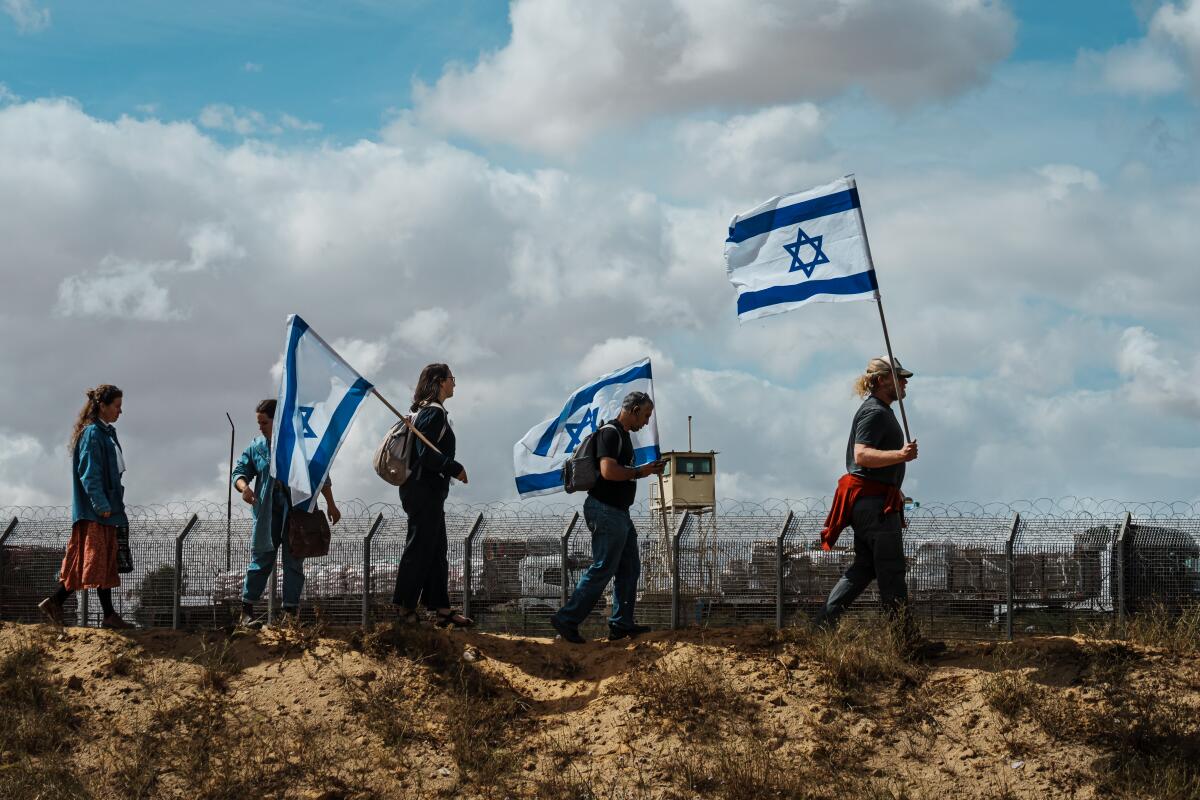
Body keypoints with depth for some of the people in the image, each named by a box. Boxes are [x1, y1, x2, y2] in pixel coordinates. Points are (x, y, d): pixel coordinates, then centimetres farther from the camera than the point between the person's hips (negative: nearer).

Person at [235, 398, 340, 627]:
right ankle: (247, 610, 1)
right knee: (261, 559, -2)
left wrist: (331, 505, 6)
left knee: (294, 562, 3)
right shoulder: (256, 447, 5)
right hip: (267, 514, 1)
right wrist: (244, 487, -15)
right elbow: (240, 471, 8)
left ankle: (291, 611, 8)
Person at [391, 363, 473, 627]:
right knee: (419, 548, -6)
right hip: (425, 490, -11)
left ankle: (441, 608, 14)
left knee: (436, 550, 11)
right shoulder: (434, 412, -15)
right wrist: (456, 469, -15)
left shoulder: (424, 411, 17)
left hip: (427, 489, 11)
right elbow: (426, 453, -23)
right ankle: (404, 606, -1)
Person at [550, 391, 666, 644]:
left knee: (630, 567, 12)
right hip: (606, 511, -11)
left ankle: (621, 624, 17)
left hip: (619, 512, 11)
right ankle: (567, 620, -4)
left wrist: (647, 469, 13)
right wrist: (639, 472, -14)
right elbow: (609, 471, -27)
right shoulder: (610, 433, -15)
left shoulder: (623, 434, 17)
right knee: (602, 569, -8)